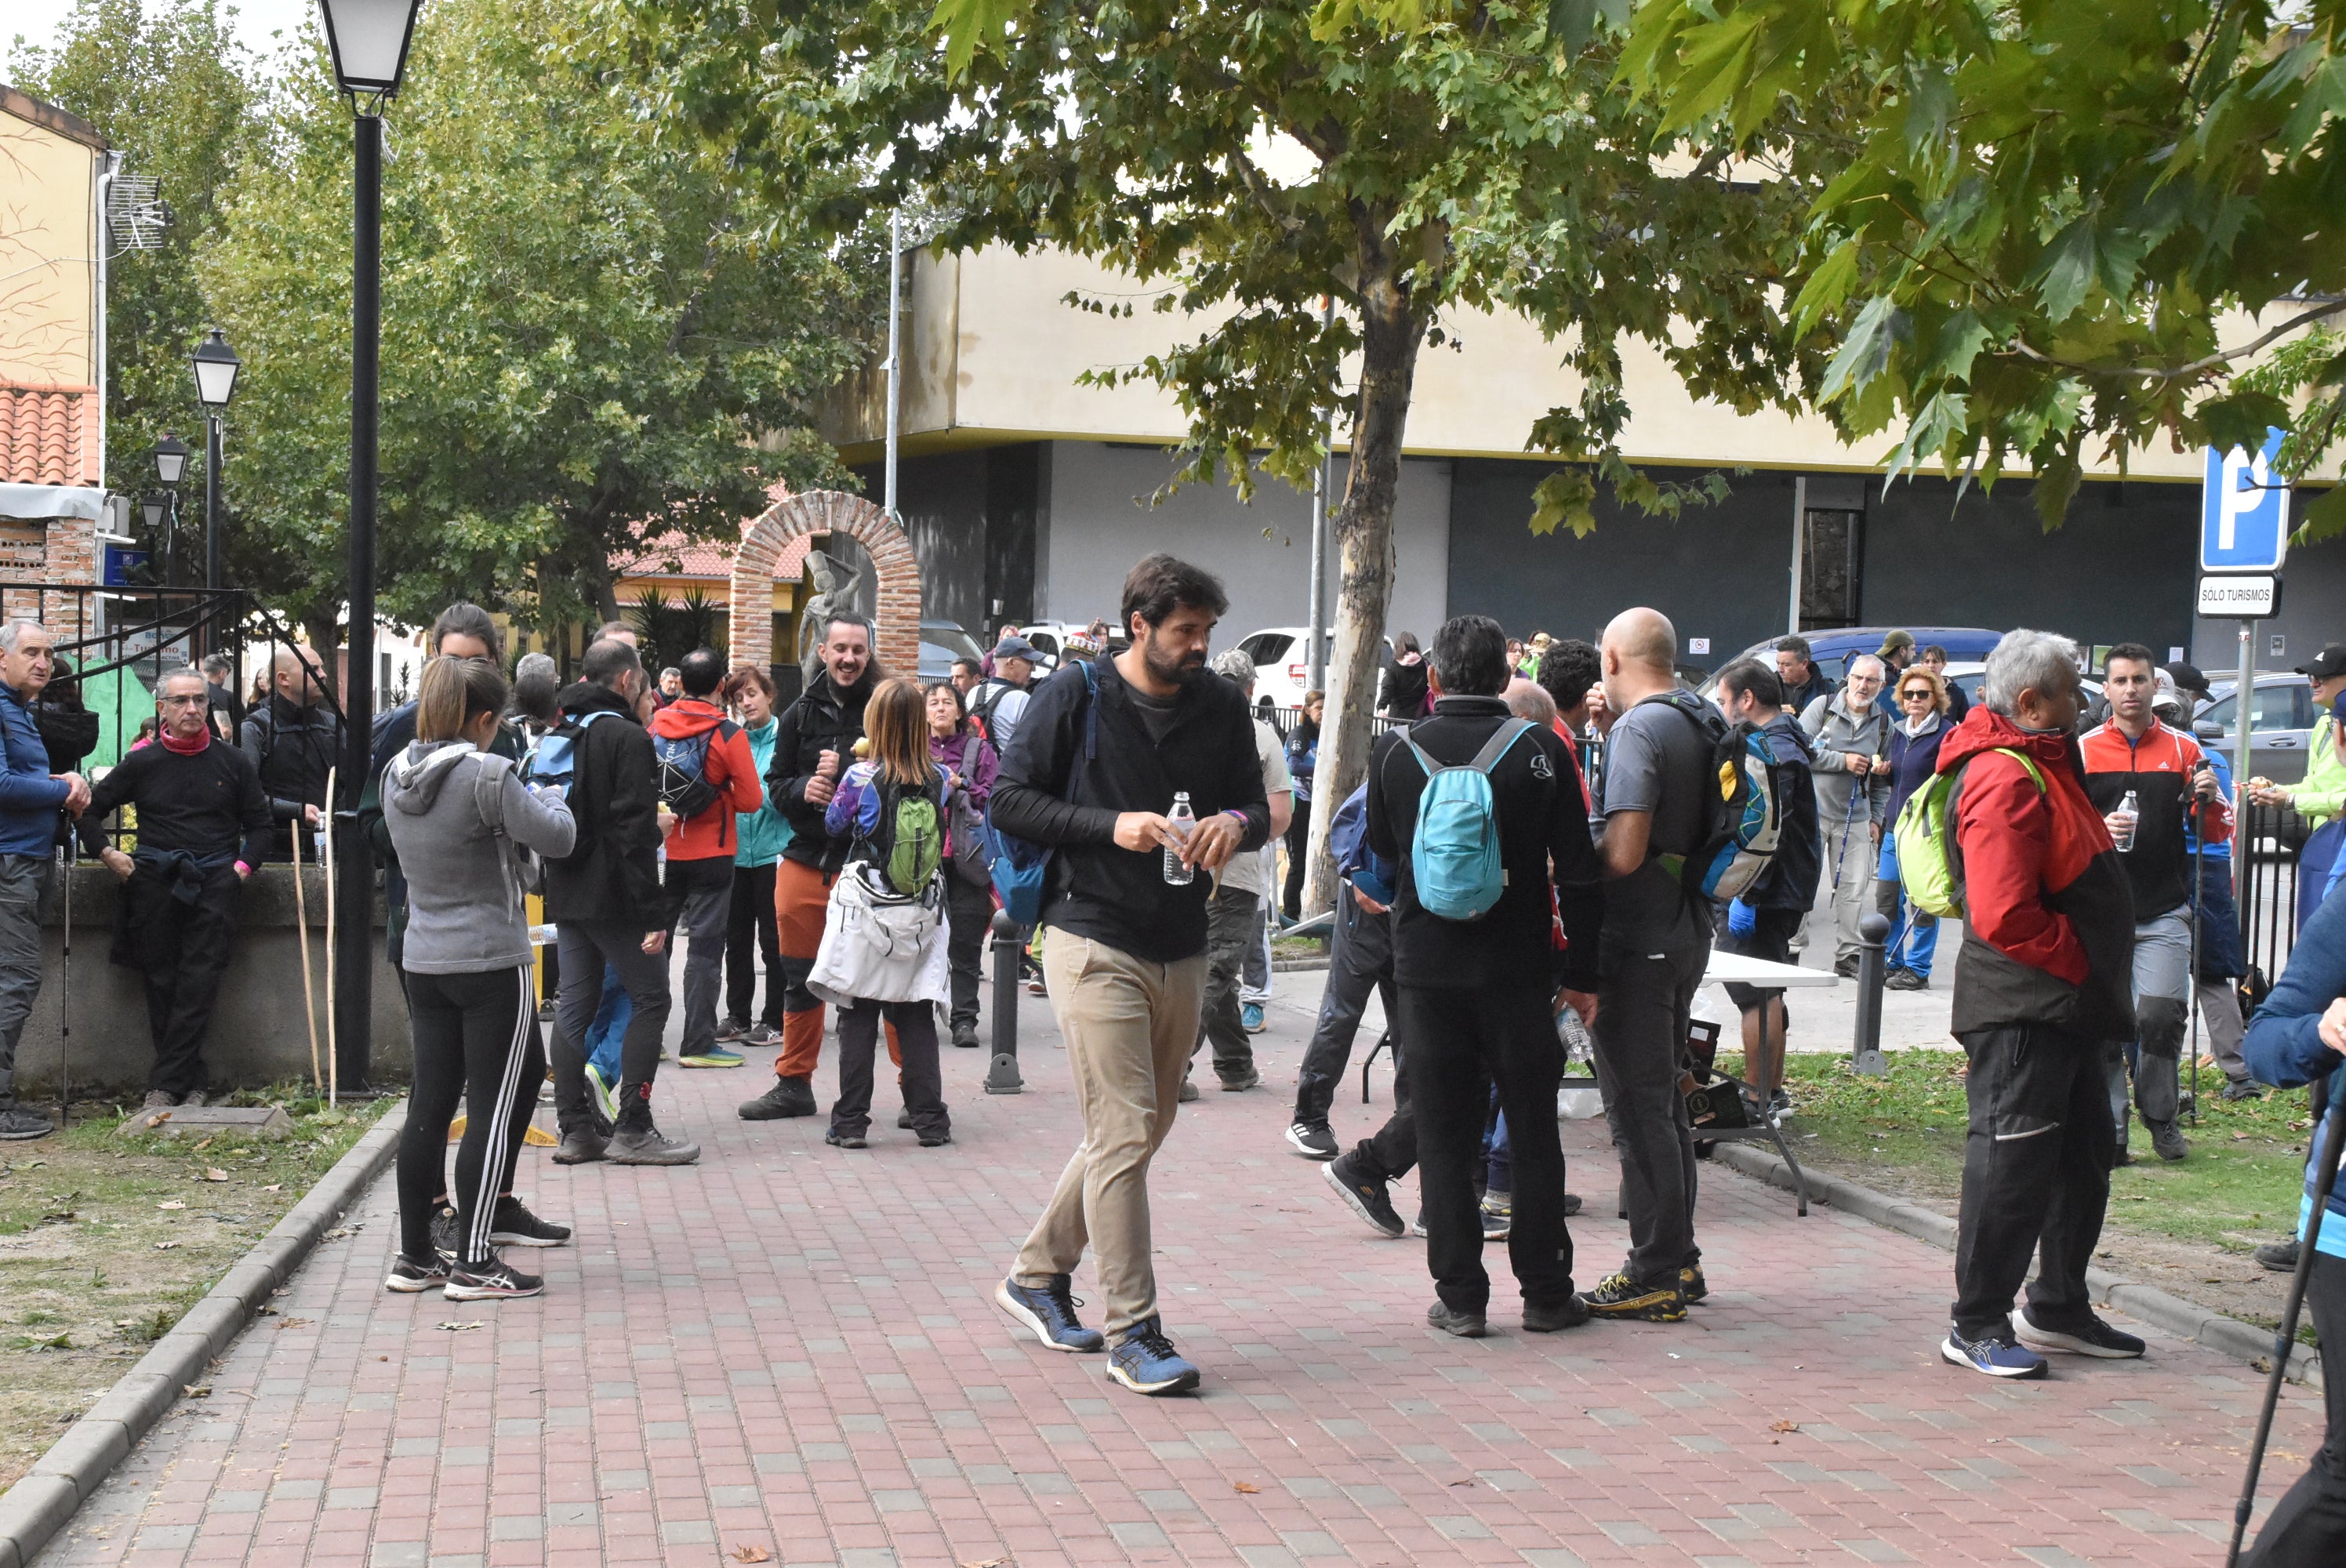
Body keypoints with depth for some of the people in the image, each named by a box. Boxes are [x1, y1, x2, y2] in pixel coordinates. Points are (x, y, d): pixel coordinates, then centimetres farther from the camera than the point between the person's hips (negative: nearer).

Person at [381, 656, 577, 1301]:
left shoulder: (397, 774, 6)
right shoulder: (487, 775, -17)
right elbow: (556, 837, -11)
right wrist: (548, 798, 10)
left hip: (424, 962, 7)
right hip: (491, 962, -7)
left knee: (430, 1104, 11)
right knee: (492, 1109, 0)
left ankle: (414, 1255, 16)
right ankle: (473, 1264, 2)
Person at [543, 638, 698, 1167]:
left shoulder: (557, 737, 12)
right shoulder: (628, 738, -13)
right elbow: (634, 832, -19)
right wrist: (653, 913, -19)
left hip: (566, 898, 8)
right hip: (614, 898, -8)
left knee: (574, 1004, 10)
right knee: (649, 999, 1)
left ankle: (574, 1129, 10)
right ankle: (632, 1129, -3)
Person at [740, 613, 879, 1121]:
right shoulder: (801, 714, 9)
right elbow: (776, 784, 13)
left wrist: (845, 775, -20)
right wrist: (804, 790, -9)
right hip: (805, 863, 5)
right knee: (801, 979, 14)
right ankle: (794, 1083, 27)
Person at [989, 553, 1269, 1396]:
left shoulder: (1222, 705, 8)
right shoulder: (1076, 696, -5)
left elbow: (1257, 803, 15)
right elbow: (1009, 799, -5)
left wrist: (1238, 822, -10)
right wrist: (1110, 826, -18)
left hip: (1181, 952, 6)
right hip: (1094, 942, -6)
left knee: (1142, 1129, 15)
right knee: (1124, 1132, -10)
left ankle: (1037, 1273, 33)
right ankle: (1133, 1332, -5)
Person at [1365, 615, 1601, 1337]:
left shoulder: (1394, 753, -3)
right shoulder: (1540, 749, -6)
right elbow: (1578, 872, -4)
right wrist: (1581, 972, 3)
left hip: (1427, 967, 1)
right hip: (1519, 970, 0)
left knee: (1445, 1136, 7)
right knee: (1533, 1132, 10)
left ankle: (1460, 1296, 8)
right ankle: (1546, 1292, 15)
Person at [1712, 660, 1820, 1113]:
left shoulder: (1774, 752, -18)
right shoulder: (1783, 743, 16)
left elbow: (1766, 832, -24)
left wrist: (1745, 896, -25)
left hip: (1767, 898, -11)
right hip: (1783, 893, 11)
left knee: (1754, 993, -7)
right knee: (1767, 993, 16)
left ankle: (1760, 1097, -4)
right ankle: (1772, 1093, 25)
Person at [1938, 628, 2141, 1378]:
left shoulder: (2043, 765, 16)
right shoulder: (2004, 778, -19)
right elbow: (2005, 916, -27)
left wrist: (2099, 984, 16)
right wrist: (2083, 964, -15)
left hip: (2063, 1006, 11)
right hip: (2021, 1010, -11)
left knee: (2083, 1155, 18)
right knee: (2011, 1161, -6)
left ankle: (2059, 1309, 30)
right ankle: (1977, 1324, 3)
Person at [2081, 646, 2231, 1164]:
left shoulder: (2183, 749, 9)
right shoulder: (2083, 751, 5)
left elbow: (2216, 834, 11)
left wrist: (2209, 800, -9)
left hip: (2164, 912, 0)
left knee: (2162, 1015, -8)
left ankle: (2162, 1116, 12)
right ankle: (2109, 1127, 6)